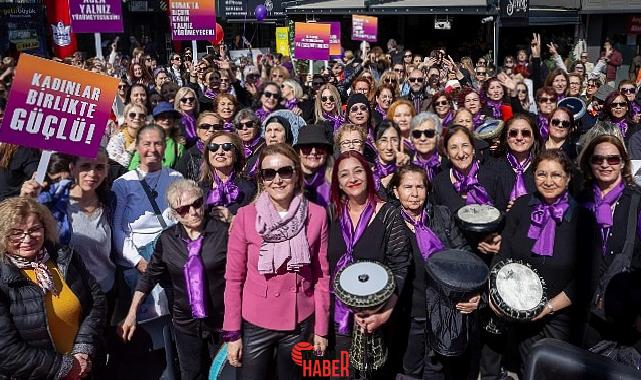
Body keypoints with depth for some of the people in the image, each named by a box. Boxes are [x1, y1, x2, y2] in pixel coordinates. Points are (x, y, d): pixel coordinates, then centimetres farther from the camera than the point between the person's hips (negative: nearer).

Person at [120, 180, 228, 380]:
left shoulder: (223, 232, -13)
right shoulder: (167, 239, -1)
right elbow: (150, 276, 8)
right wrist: (132, 314, 4)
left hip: (222, 321, -2)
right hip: (185, 324, 3)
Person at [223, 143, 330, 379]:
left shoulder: (317, 215, -6)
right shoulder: (245, 216, -9)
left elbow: (321, 276, 0)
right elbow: (233, 278, -5)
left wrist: (321, 328, 2)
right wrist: (232, 333, -4)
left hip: (299, 324, 1)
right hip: (254, 325, -1)